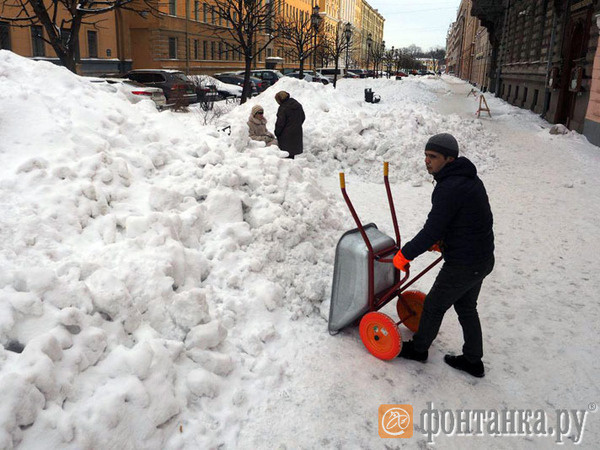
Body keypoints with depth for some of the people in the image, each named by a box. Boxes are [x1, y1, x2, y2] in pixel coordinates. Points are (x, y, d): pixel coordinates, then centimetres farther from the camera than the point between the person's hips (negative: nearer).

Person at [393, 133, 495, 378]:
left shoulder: (449, 188, -26)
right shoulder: (469, 178, 6)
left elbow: (431, 231, -24)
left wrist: (404, 254, -12)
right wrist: (443, 240, 10)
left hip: (462, 265, -9)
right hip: (483, 259, 9)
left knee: (434, 305, 12)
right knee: (466, 308, 24)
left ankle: (418, 348, 35)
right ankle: (473, 361, 38)